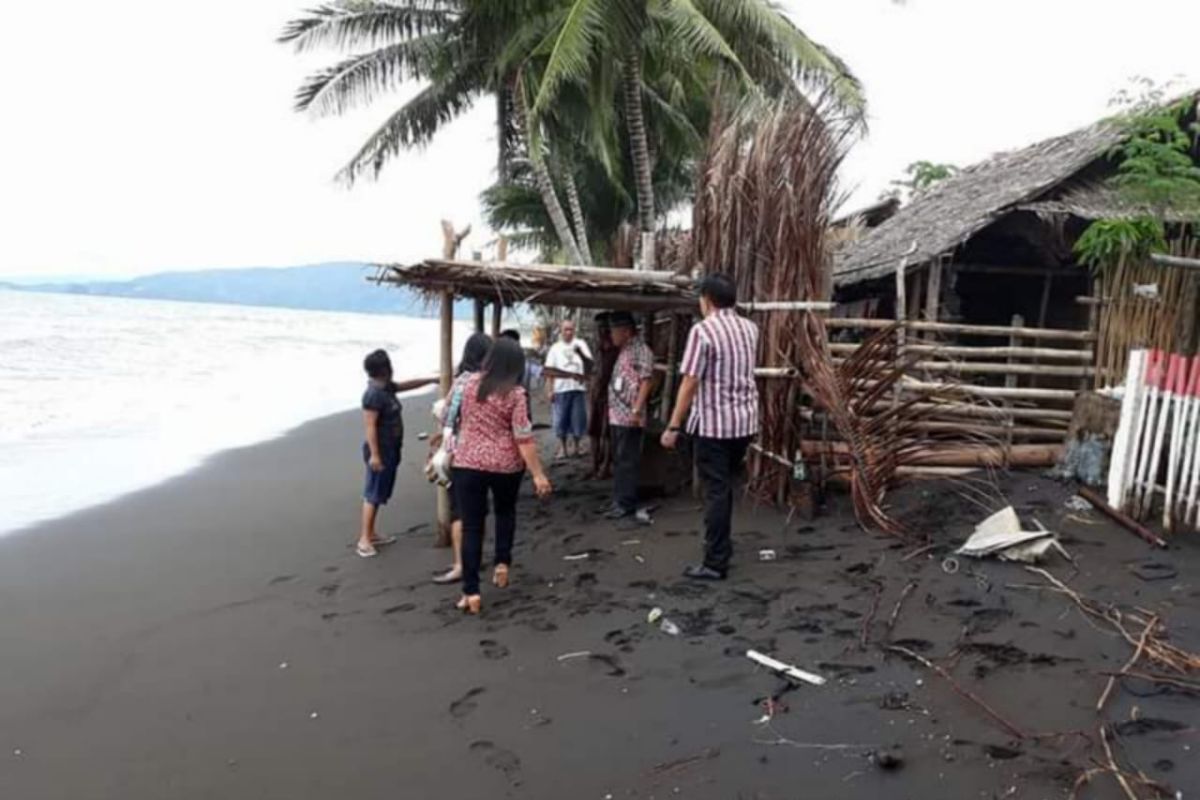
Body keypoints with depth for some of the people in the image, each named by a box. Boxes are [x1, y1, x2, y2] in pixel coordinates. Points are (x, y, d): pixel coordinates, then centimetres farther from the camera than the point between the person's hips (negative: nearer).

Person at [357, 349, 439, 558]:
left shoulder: (386, 387, 8)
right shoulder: (374, 394, -21)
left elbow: (408, 385, 27)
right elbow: (370, 426, -23)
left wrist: (432, 380, 32)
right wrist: (374, 454, -25)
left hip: (390, 449, 10)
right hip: (381, 451, -10)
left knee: (380, 493, 14)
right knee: (373, 494, -7)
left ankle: (371, 534, 23)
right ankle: (364, 540, -4)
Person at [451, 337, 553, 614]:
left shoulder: (469, 383, -1)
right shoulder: (515, 394, -11)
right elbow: (524, 438, -13)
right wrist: (538, 474, -9)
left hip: (467, 462, 1)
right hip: (506, 465, -1)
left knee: (471, 525, 4)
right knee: (505, 512, 28)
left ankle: (471, 591, 3)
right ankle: (503, 562, 23)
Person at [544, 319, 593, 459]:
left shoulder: (581, 344, 5)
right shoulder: (555, 348, 8)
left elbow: (589, 364, 0)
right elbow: (550, 370, 6)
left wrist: (581, 354, -19)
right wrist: (549, 390, 0)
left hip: (578, 387, 0)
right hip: (561, 389, 0)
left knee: (578, 418, 4)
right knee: (561, 419, 4)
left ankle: (575, 446, 17)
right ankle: (562, 447, 15)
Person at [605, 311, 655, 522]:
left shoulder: (641, 351, -11)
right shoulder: (623, 351, 18)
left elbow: (646, 381, -17)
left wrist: (636, 410, -22)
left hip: (629, 416, -9)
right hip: (617, 415, 10)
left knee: (627, 461, -4)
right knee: (618, 460, 14)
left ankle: (627, 503, 2)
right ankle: (619, 500, 22)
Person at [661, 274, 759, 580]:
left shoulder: (702, 330, -13)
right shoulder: (750, 329, 8)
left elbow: (690, 383, -17)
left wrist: (674, 426, -12)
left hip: (713, 422, -7)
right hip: (745, 421, 7)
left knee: (716, 492, -1)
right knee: (725, 488, 19)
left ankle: (715, 564, 3)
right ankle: (721, 550, 29)